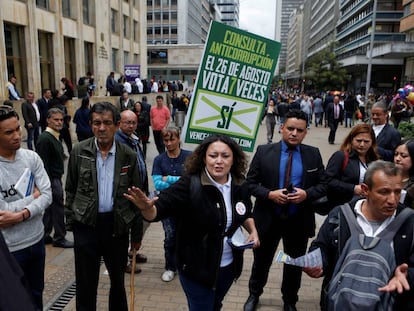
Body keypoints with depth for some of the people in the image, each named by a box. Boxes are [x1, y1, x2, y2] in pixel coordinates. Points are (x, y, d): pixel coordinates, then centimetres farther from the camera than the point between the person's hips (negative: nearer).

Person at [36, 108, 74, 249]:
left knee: (50, 209, 16)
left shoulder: (54, 136, 10)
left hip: (55, 178, 9)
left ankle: (45, 236, 28)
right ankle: (59, 238, 15)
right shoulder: (45, 139, -19)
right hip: (51, 179, -9)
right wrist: (49, 184, -21)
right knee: (58, 208, 1)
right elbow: (44, 164, -21)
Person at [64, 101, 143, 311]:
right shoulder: (79, 151, -3)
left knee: (118, 279, 18)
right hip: (86, 224, 0)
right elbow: (70, 189, 4)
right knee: (86, 282, 12)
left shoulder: (128, 156, -4)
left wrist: (137, 233, 2)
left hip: (117, 225, 1)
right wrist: (70, 221, 2)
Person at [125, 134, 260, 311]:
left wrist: (253, 230, -3)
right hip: (197, 269, -5)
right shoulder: (189, 185, -23)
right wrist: (146, 208, -50)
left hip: (229, 266, 6)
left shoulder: (240, 186, -5)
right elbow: (159, 209, -29)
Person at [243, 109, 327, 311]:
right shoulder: (264, 152, -7)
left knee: (295, 264, 19)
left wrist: (307, 194, -19)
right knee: (261, 261, 18)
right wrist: (269, 194, -21)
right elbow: (251, 182, -5)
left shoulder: (313, 154, -2)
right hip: (268, 219, -1)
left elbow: (323, 185, 0)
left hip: (299, 221, 1)